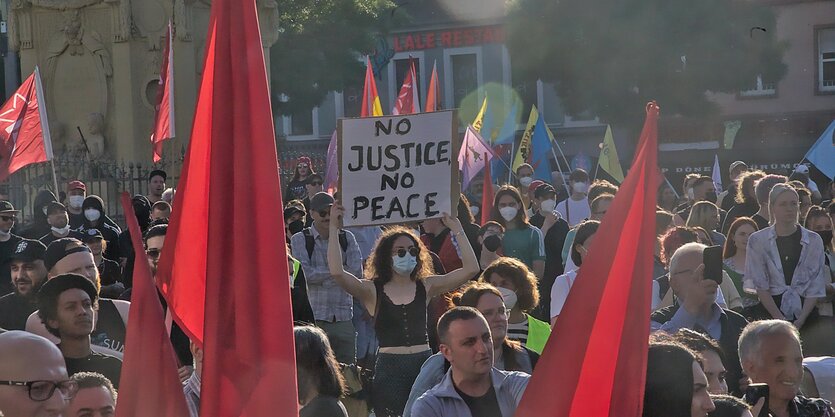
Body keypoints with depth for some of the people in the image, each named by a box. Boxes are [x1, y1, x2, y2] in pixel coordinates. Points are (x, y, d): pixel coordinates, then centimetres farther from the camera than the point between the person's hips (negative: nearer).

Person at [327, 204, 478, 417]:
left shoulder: (426, 286, 9)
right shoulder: (372, 290, 3)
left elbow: (471, 269, 3)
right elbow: (337, 273, -14)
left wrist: (457, 230, 0)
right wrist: (334, 229, -13)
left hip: (424, 363, 2)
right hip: (389, 367, -2)